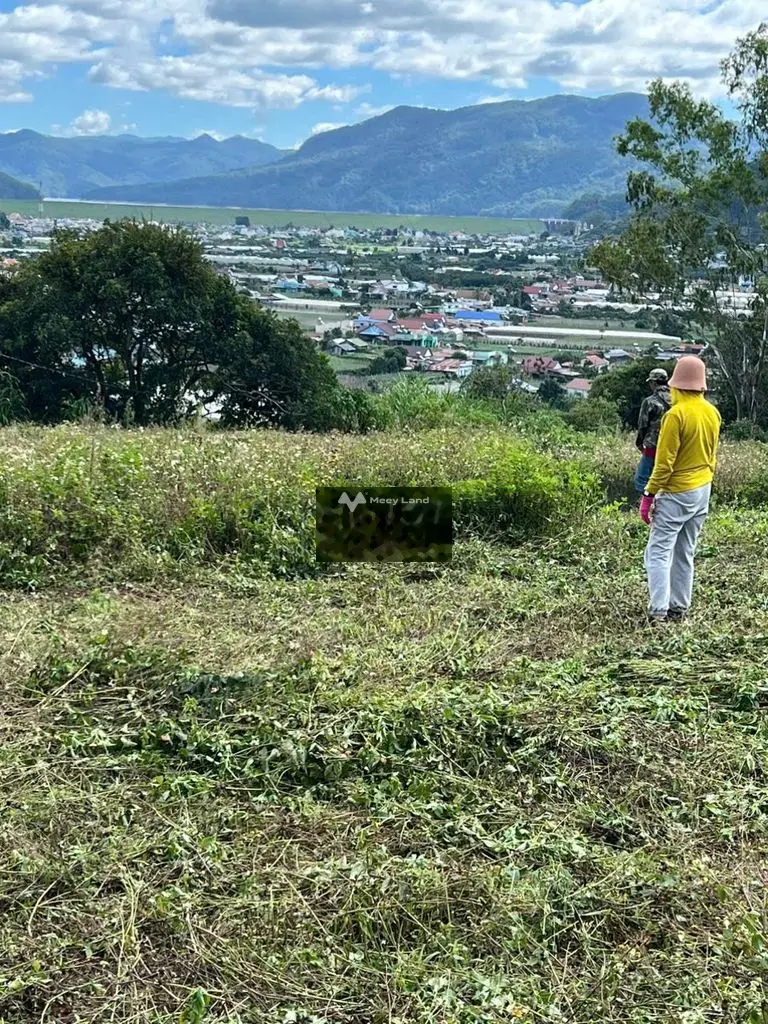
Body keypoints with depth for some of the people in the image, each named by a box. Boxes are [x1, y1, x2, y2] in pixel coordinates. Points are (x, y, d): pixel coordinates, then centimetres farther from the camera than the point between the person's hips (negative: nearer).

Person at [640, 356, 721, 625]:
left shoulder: (676, 414, -18)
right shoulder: (712, 413, 5)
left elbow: (664, 462, -19)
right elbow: (712, 456, 14)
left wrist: (649, 494, -12)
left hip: (676, 493, -8)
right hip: (703, 492, 8)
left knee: (659, 551, -6)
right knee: (685, 553, 14)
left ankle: (658, 611, -14)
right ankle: (678, 609, 18)